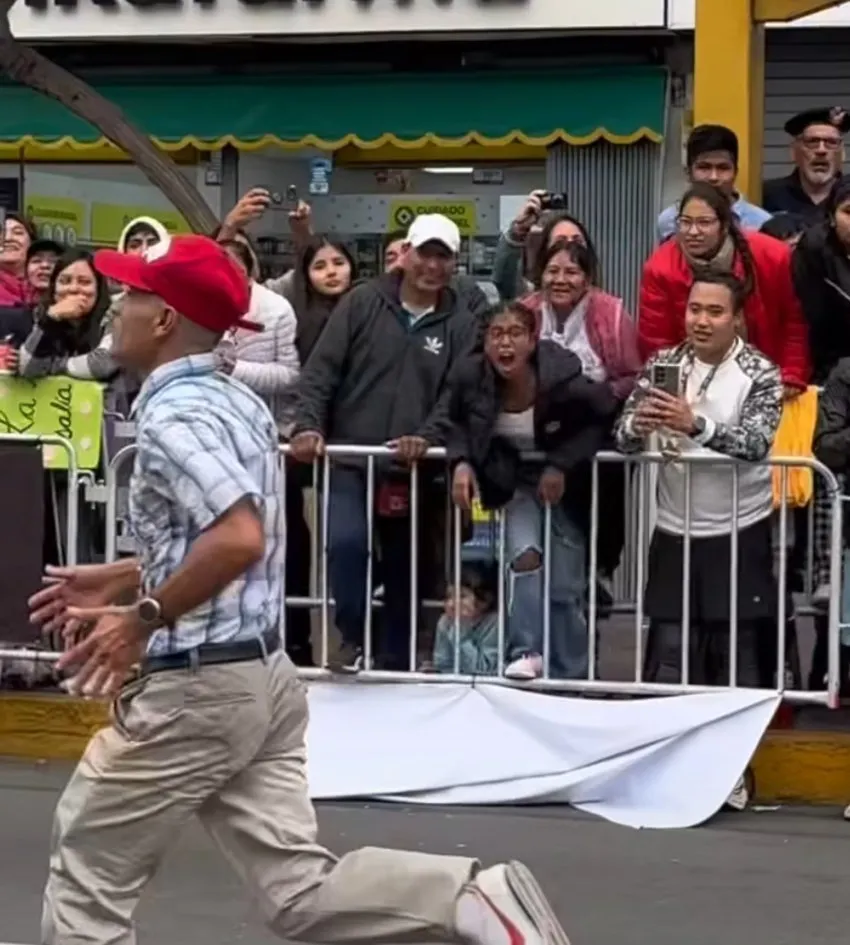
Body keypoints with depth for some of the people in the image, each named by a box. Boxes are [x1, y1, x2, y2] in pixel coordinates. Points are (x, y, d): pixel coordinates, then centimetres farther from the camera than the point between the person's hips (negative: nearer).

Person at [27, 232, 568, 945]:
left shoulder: (171, 414, -16)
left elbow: (238, 540, -30)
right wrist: (120, 580, 23)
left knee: (88, 881, 8)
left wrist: (141, 618, -20)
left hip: (194, 689, -9)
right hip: (264, 676, 9)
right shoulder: (237, 402, 13)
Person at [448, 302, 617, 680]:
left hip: (563, 484, -2)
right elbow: (458, 423, 2)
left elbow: (603, 420, -14)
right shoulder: (472, 379, -16)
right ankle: (526, 653, -16)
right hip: (515, 483, 2)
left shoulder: (563, 380, -26)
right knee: (524, 556, -25)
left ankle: (569, 677, 18)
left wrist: (563, 465, -21)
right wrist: (461, 461, -17)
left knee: (566, 588, 4)